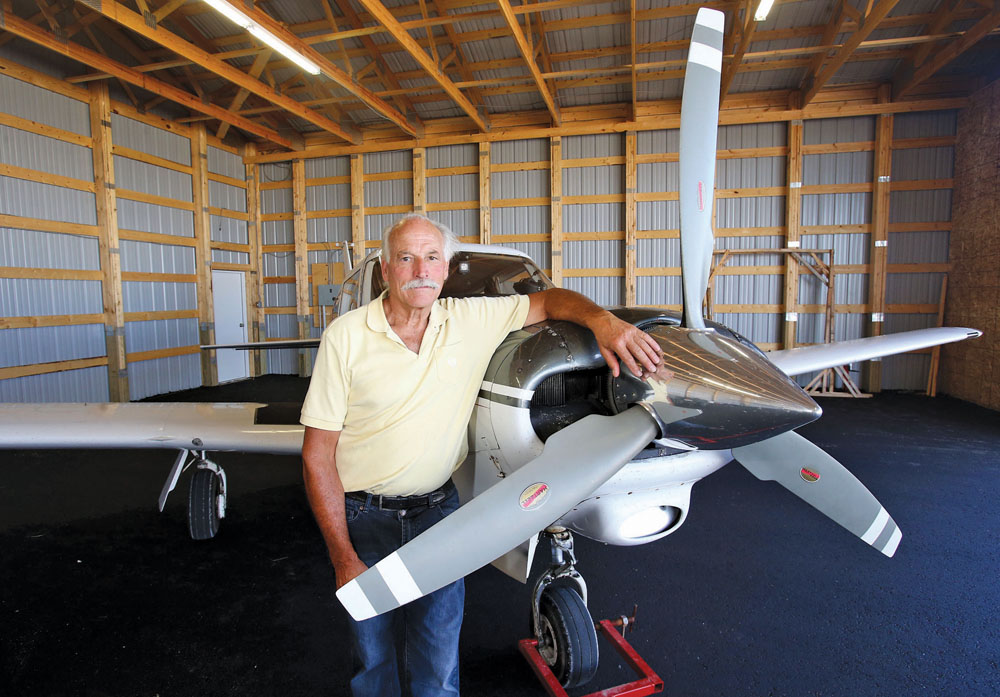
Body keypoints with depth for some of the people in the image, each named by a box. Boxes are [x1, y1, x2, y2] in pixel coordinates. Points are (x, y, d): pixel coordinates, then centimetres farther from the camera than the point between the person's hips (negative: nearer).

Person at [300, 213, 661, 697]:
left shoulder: (472, 320, -5)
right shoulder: (347, 336, -12)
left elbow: (548, 301, 7)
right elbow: (318, 454, -9)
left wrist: (603, 321, -15)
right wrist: (343, 558, -10)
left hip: (438, 511, 2)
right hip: (363, 518, -1)